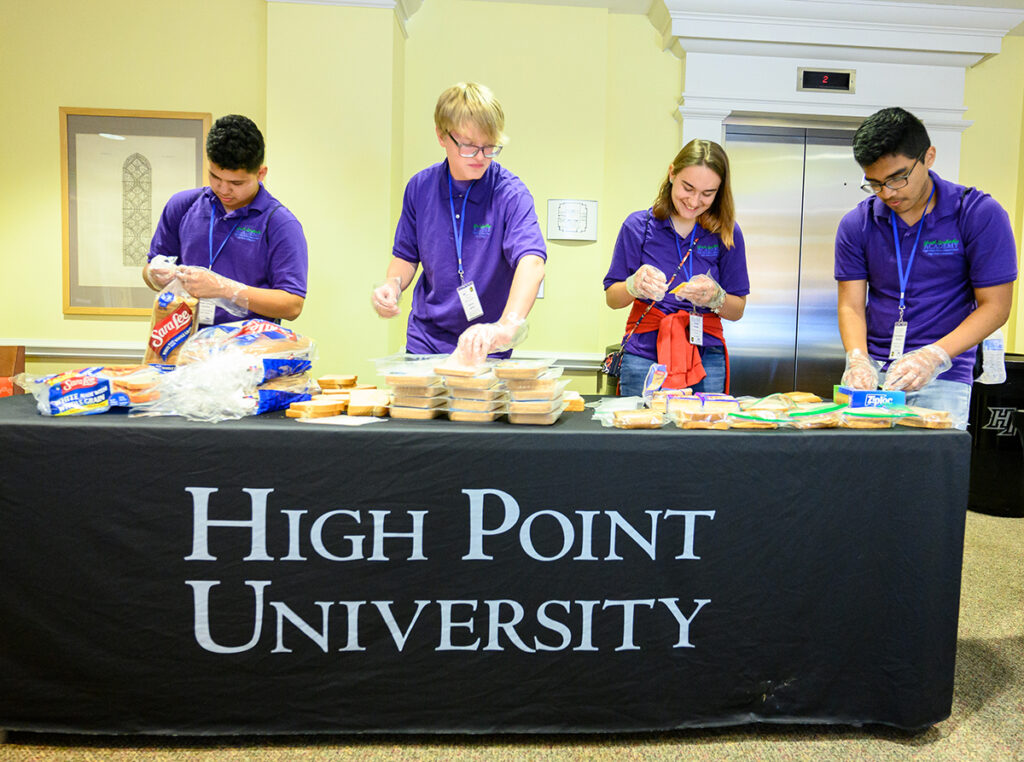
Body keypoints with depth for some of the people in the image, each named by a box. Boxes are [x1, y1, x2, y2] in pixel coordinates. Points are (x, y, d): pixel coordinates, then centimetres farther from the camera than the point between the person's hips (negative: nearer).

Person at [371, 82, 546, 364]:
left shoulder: (510, 193, -15)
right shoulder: (420, 187, -1)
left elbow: (532, 262, -31)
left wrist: (506, 326, -49)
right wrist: (392, 285, -11)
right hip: (424, 343, 3)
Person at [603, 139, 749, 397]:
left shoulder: (727, 233, 3)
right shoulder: (638, 225, 1)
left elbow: (737, 311, 7)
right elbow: (612, 299, 3)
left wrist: (714, 297, -15)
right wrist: (634, 286, -18)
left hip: (706, 361, 1)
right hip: (644, 358, -1)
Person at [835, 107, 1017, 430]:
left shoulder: (979, 214, -3)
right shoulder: (856, 224, 4)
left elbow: (994, 306, -4)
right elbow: (851, 306, 4)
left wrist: (934, 356, -18)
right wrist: (857, 358, -16)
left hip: (942, 378, -2)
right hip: (872, 370, 2)